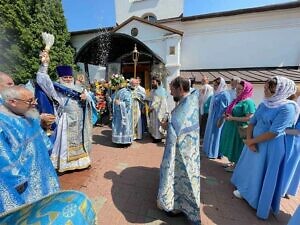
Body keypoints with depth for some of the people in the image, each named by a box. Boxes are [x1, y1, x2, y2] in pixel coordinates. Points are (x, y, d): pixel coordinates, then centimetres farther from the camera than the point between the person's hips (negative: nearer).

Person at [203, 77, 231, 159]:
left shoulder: (224, 95, -17)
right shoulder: (216, 93, 10)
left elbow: (224, 109, -20)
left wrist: (219, 120, -21)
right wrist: (209, 114, 17)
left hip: (218, 118, -9)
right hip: (212, 117, 9)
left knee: (216, 135, 2)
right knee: (211, 134, 16)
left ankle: (215, 153, 16)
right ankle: (211, 150, 30)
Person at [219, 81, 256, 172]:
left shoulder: (248, 102, -17)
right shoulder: (237, 100, 9)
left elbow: (249, 118, -24)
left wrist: (233, 118, -22)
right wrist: (227, 115, 2)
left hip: (239, 129, -9)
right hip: (232, 128, 9)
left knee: (237, 147, 7)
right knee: (232, 146, 19)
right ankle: (232, 163, 36)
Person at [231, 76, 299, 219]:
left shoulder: (287, 108, -20)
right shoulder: (264, 104, 1)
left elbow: (273, 133, -24)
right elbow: (252, 122, 1)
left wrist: (251, 141, -15)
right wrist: (249, 139, -13)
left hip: (271, 147, -6)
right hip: (254, 143, 6)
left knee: (262, 174, 11)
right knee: (250, 168, 20)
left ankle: (261, 203, 36)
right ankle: (246, 191, 44)